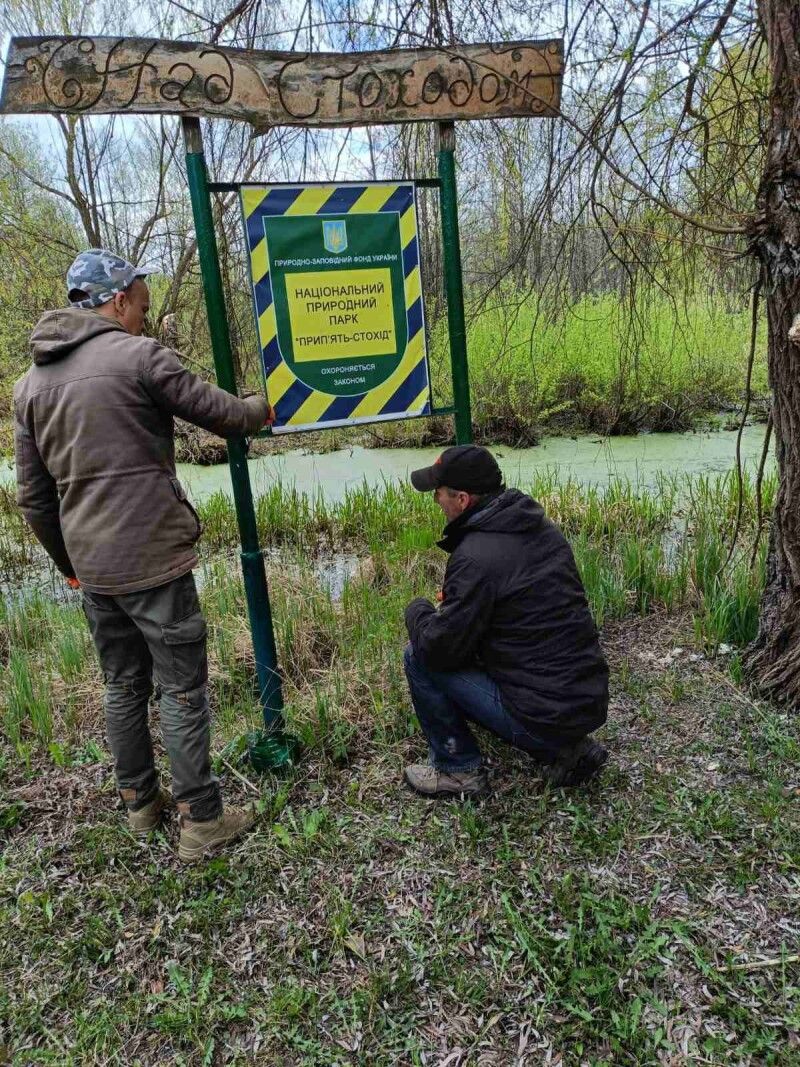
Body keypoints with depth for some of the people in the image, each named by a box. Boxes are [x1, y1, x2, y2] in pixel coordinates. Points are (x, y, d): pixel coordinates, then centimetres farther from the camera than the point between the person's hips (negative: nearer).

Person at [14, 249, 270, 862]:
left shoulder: (31, 383, 12)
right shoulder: (138, 354, -9)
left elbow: (34, 498, 14)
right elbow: (219, 412, -1)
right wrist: (262, 409, 20)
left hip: (92, 567, 7)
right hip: (152, 559, -7)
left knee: (123, 685, 19)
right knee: (183, 689, 3)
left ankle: (140, 803, 33)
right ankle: (202, 821, 13)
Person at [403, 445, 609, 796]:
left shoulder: (475, 556, -20)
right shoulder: (543, 529, 6)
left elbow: (439, 649, -16)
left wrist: (417, 610, 5)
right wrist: (454, 603, 16)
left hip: (543, 717, -8)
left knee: (419, 657, -1)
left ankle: (459, 770, 12)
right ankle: (567, 750, 17)